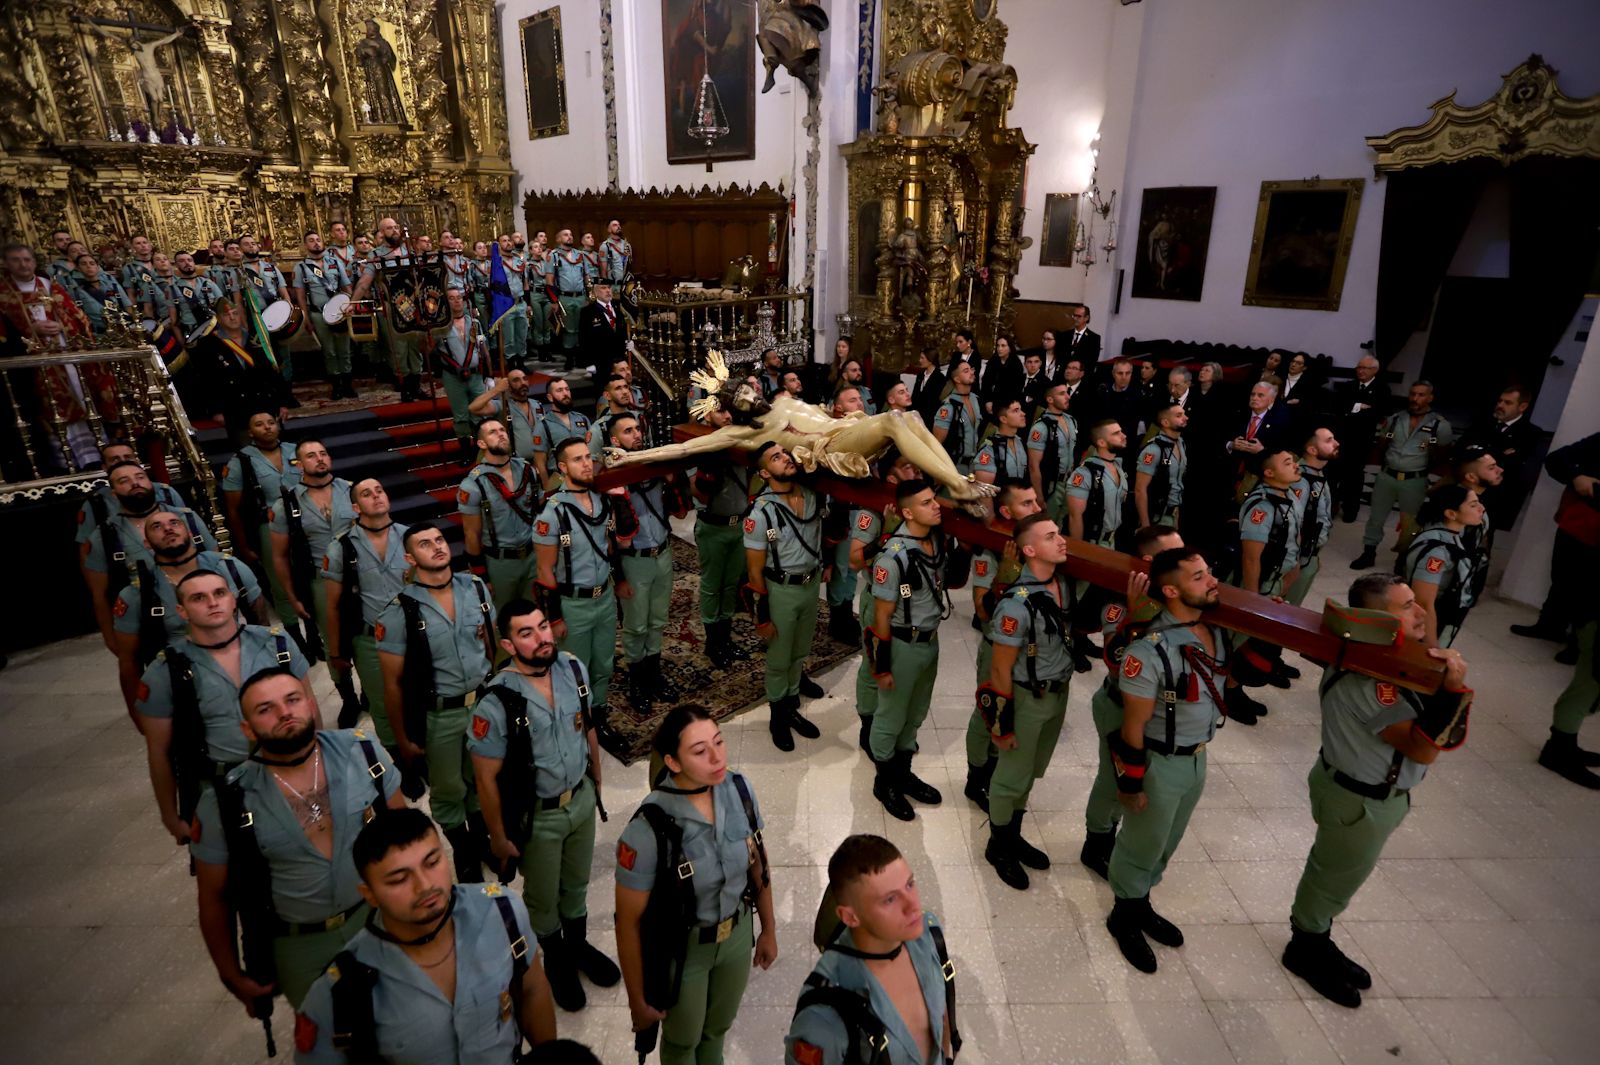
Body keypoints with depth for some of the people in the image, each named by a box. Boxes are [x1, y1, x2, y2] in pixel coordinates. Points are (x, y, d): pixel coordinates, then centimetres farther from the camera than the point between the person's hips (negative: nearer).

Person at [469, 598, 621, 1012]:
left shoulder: (574, 669, -15)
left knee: (577, 883, 27)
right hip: (536, 815, -4)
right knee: (543, 897, 22)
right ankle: (556, 961, 50)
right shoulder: (496, 703, -29)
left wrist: (596, 782, 11)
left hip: (582, 799, 4)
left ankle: (578, 945, 55)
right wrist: (499, 838, -8)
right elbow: (487, 779, -17)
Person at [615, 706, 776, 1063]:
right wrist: (637, 999, -8)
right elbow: (628, 923, -19)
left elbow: (757, 865, -2)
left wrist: (768, 929, 9)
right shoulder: (647, 831, -33)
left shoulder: (739, 790, -20)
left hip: (737, 933, 4)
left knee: (719, 1027, 30)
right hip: (681, 950, -4)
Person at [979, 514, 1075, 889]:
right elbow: (1001, 669, -19)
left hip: (1058, 694, 7)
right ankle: (998, 847, 33)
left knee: (1032, 772, 23)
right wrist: (1003, 723, -13)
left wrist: (1061, 698, 13)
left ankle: (1013, 836, 43)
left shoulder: (1064, 584, -6)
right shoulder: (1018, 603, -27)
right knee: (1013, 778, 11)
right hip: (1026, 699, -7)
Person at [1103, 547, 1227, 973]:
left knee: (1165, 843, 25)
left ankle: (1141, 905, 48)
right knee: (1142, 844, 15)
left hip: (1197, 758, 7)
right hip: (1159, 763, -7)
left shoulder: (1216, 630, -7)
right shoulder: (1151, 649, -30)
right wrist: (1131, 782, -13)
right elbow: (1133, 726, -21)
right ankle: (1124, 918, 38)